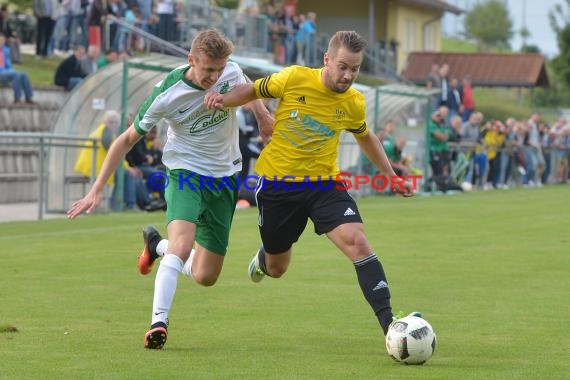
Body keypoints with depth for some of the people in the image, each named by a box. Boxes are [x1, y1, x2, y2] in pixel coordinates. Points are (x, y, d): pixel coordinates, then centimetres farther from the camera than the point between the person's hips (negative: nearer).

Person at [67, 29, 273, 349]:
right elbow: (127, 140, -12)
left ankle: (157, 245, 36)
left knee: (205, 277, 6)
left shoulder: (232, 72, -14)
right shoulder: (167, 95, -22)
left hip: (226, 177, 4)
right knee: (182, 244, -33)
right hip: (186, 171, -4)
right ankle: (159, 322, -31)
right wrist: (97, 190, -13)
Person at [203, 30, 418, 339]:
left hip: (324, 183, 1)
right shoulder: (294, 79, -13)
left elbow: (365, 137, 18)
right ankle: (263, 258, 53)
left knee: (358, 243, -23)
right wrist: (224, 99, -16)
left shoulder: (354, 103, -4)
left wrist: (391, 176, 18)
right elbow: (254, 91, 4)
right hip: (277, 183, -1)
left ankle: (388, 321, -23)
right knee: (276, 268, 13)